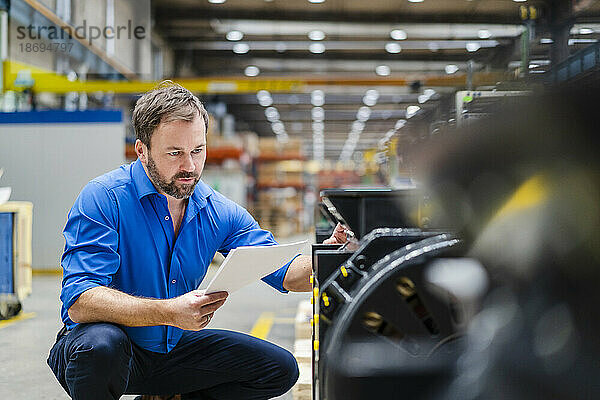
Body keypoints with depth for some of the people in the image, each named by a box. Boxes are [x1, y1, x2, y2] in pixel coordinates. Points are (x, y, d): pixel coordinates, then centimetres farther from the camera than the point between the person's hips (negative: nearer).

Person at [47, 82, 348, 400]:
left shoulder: (219, 212, -1)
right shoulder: (103, 199, -19)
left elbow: (286, 274, -3)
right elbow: (79, 302, -29)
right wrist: (169, 312, -42)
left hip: (173, 349, 6)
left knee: (280, 368, -2)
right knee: (100, 344, -40)